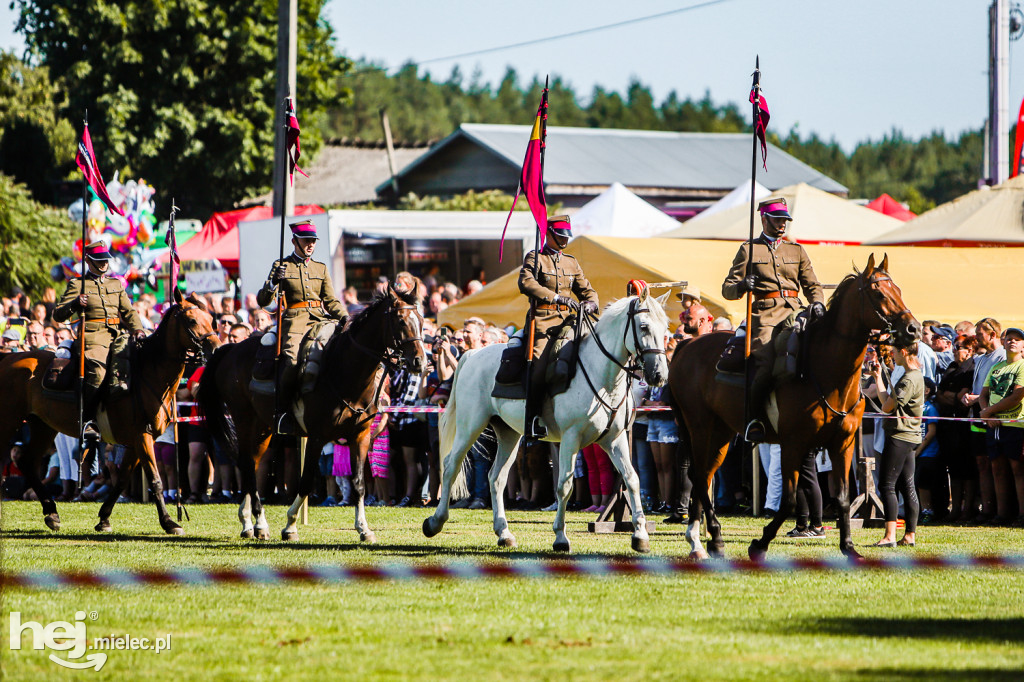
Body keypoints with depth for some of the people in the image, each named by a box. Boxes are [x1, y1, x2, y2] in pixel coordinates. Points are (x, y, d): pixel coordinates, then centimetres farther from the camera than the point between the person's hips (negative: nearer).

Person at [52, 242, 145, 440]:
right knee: (98, 371, -33)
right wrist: (75, 304, -16)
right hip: (93, 339, -6)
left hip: (116, 338, 6)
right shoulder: (77, 285, 9)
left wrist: (137, 330, 0)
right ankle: (87, 421, -32)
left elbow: (128, 312, 20)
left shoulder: (116, 284, 24)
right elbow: (58, 315, 4)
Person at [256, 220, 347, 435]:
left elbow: (331, 301, 16)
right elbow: (262, 301, 3)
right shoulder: (281, 266, 9)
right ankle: (282, 412, -20)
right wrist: (274, 283, -17)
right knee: (293, 359, -32)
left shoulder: (321, 268, 20)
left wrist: (343, 317, -4)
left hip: (320, 320, 4)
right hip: (294, 322, -4)